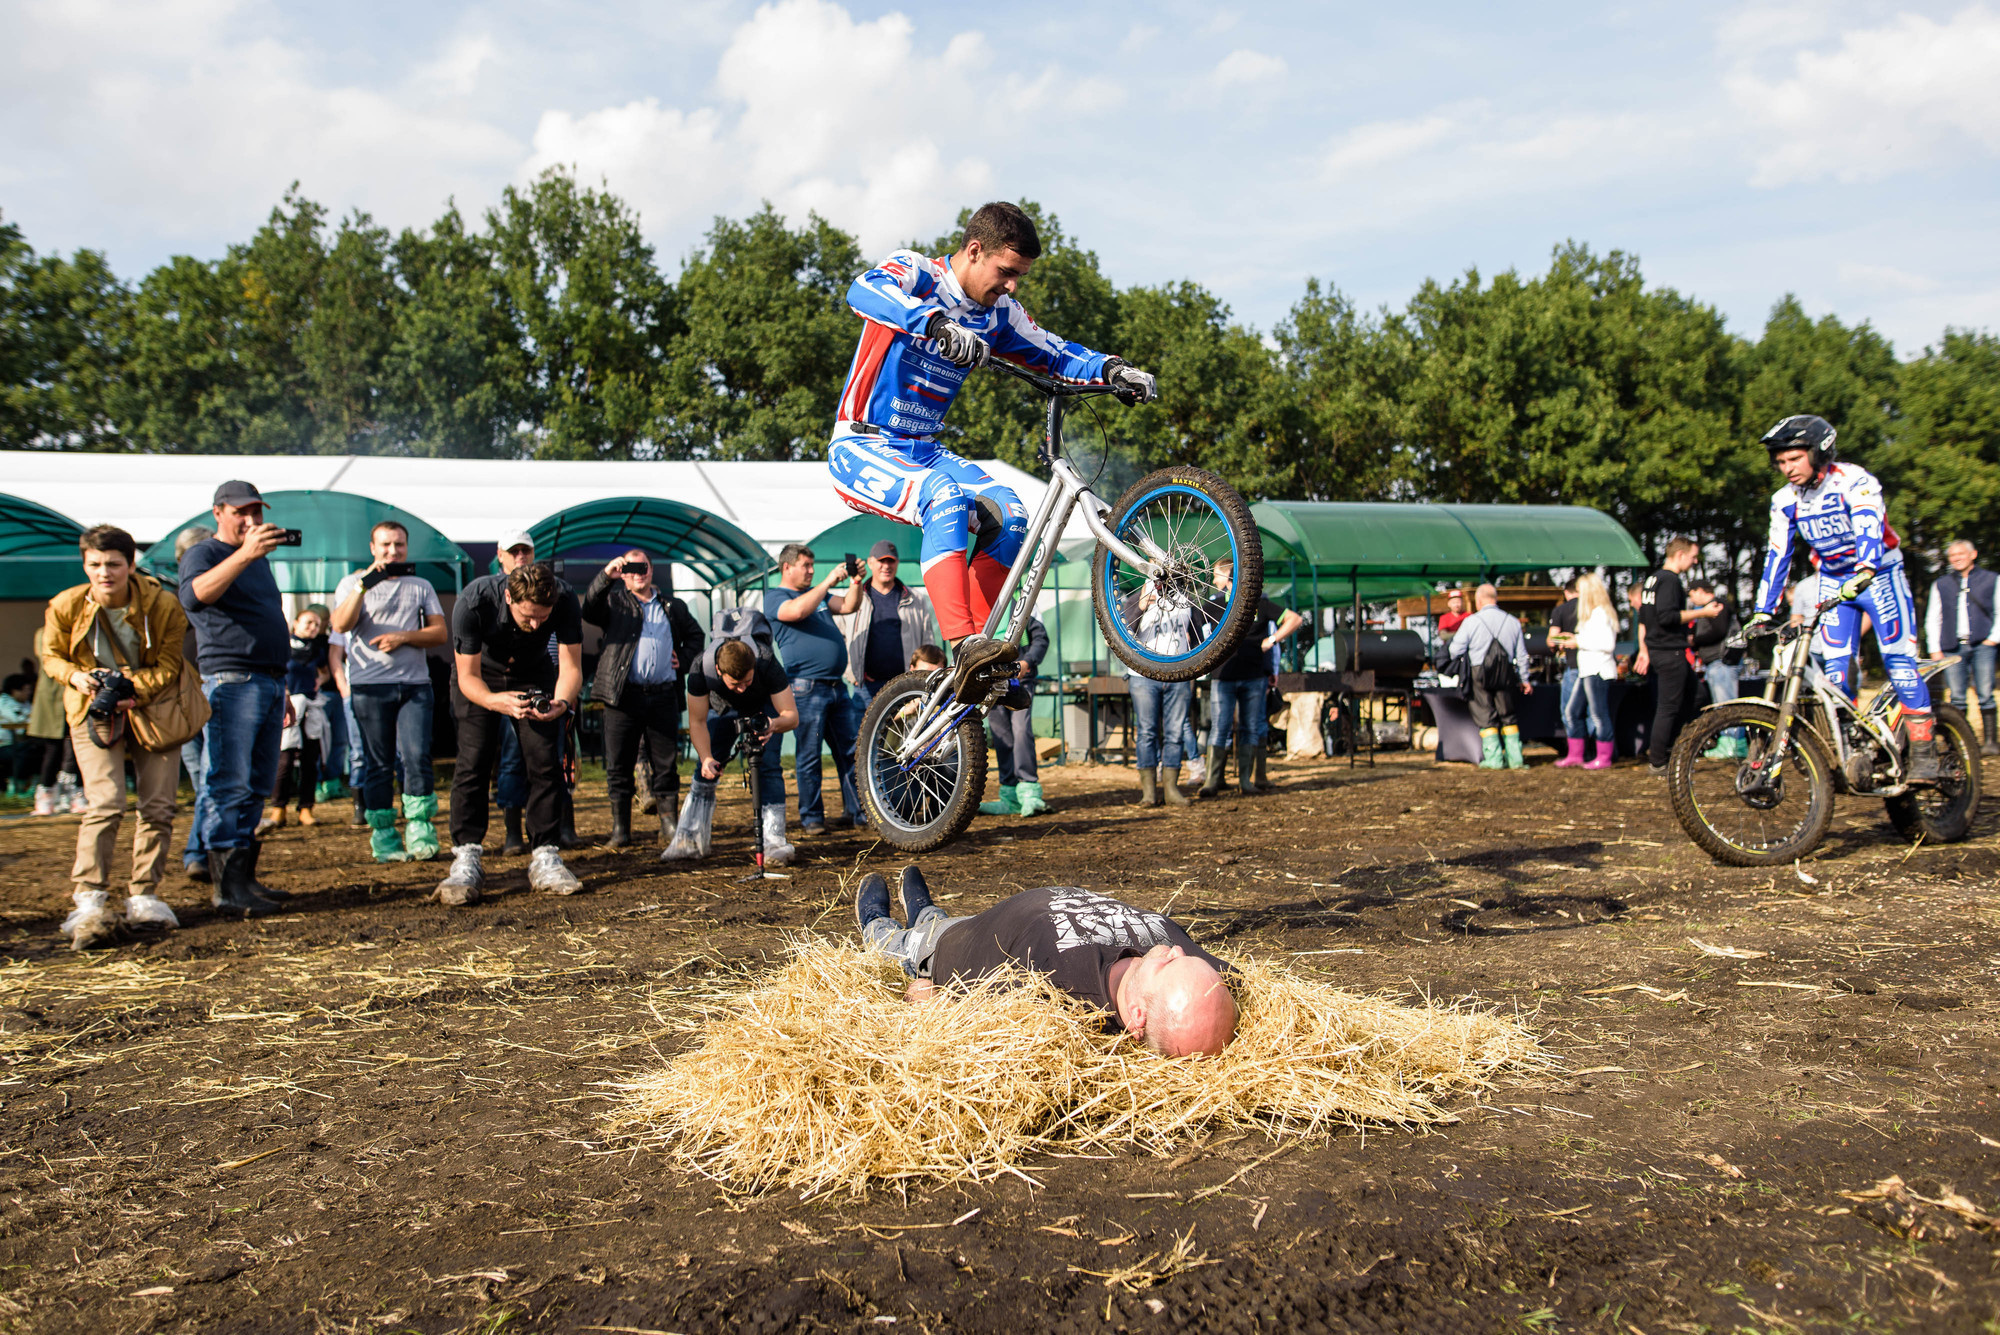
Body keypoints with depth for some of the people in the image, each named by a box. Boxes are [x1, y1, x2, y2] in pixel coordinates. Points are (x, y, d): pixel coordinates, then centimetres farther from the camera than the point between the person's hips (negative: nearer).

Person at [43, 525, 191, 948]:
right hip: (94, 711, -1)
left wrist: (134, 689, -23)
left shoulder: (162, 605, -14)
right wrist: (75, 676, -16)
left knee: (159, 806, 0)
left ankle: (144, 897, 13)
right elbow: (51, 656, 5)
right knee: (106, 803, -17)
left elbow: (167, 666, -6)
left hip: (152, 706, 1)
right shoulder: (66, 606, -11)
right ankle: (89, 902, -15)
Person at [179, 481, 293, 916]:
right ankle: (228, 886, -11)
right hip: (232, 682, -8)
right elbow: (194, 595, -26)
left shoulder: (258, 560, 24)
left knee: (257, 788, 8)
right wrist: (244, 554, -38)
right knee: (230, 786, -11)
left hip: (269, 684, 9)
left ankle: (245, 877, 12)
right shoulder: (203, 554, -2)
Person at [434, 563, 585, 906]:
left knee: (545, 762, -11)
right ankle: (466, 861, -15)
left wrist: (562, 702, -44)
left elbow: (570, 667, -23)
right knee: (473, 761, -17)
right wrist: (495, 701, -48)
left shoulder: (565, 602, -30)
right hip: (480, 677, -2)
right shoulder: (473, 601, -35)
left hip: (535, 676, 2)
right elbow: (468, 676, -27)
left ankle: (544, 858, -6)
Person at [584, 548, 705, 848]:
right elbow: (589, 612, -8)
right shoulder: (614, 601, 11)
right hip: (623, 696, -1)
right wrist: (605, 576, -17)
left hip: (663, 696, 2)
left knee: (667, 765, 3)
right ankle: (620, 830, 8)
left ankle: (670, 828, 9)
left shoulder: (673, 606, 18)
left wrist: (683, 658, 10)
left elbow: (695, 635, 28)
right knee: (618, 766, 1)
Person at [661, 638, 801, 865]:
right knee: (705, 769, -7)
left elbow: (792, 716, -34)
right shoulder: (701, 668, -36)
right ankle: (690, 841, 3)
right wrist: (706, 758, -38)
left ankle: (774, 842, -17)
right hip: (723, 706, 2)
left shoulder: (767, 666, -40)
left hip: (763, 706, -2)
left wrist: (774, 725, -56)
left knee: (767, 767, -19)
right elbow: (697, 721, -24)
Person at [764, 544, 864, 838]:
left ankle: (857, 811, 12)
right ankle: (811, 817, 7)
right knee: (808, 756, -2)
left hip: (837, 686, 7)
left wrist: (855, 582, 1)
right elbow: (797, 610, -22)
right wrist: (828, 581, -19)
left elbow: (849, 607, 18)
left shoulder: (816, 593, 22)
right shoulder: (775, 597, -1)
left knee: (852, 750, 6)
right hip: (806, 688, -7)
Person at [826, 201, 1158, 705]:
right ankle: (964, 647, -42)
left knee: (1009, 514, -15)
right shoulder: (915, 272, -12)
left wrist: (1112, 370, -11)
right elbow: (864, 291, -34)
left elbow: (1054, 354, 10)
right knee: (945, 495, -35)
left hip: (923, 451, 7)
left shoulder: (998, 314, 6)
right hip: (862, 450, -7)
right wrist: (939, 324, -53)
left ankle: (970, 659, -12)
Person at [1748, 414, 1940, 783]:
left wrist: (1864, 572, -53)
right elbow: (1777, 556, -1)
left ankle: (1923, 751, -8)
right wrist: (1762, 613, -5)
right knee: (1836, 667, -5)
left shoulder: (1855, 482, -20)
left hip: (1879, 575, -5)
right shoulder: (1785, 501, -4)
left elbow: (1869, 530, -35)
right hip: (1833, 581, 5)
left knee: (1898, 657, -12)